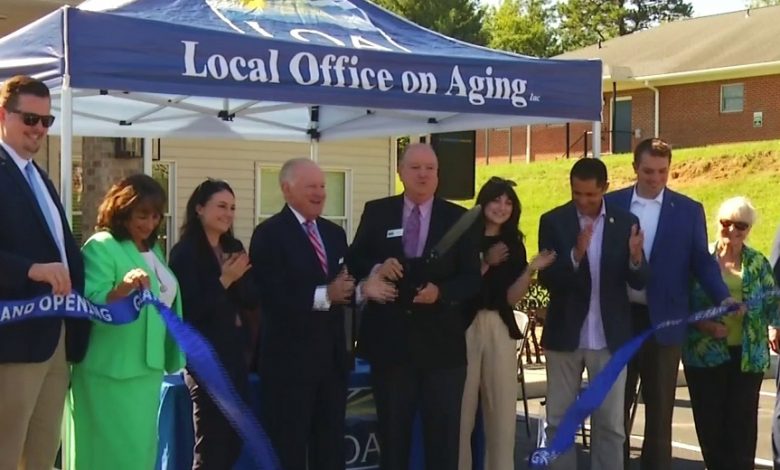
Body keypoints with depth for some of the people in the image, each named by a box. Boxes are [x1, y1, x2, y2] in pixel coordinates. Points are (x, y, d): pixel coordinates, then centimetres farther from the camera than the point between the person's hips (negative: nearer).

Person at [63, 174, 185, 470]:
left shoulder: (153, 249, 13)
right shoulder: (101, 247, -10)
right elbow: (90, 306, -19)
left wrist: (170, 356, 22)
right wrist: (124, 288, -37)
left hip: (146, 369, 8)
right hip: (109, 372, -8)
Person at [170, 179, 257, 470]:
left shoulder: (234, 248, 9)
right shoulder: (185, 252, -10)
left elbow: (251, 299, 5)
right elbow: (189, 310, -17)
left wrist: (239, 277, -13)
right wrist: (224, 280, -21)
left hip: (233, 353, 7)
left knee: (234, 441, 12)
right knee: (211, 444, -2)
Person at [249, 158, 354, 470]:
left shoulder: (334, 233, 13)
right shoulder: (269, 234, -9)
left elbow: (344, 285, 11)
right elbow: (272, 297, -20)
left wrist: (349, 289, -11)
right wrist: (324, 295, -23)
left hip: (332, 356, 7)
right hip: (289, 358, -7)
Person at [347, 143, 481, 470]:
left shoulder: (459, 218, 0)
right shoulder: (376, 213, 3)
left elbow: (472, 279, -2)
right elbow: (354, 262, 4)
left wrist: (441, 291, -20)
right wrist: (376, 269, -17)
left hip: (441, 342, -1)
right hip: (389, 339, 1)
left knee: (444, 434, 9)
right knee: (392, 432, 14)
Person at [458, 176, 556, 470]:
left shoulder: (515, 246, 10)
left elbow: (512, 298, 2)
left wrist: (531, 270, -11)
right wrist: (486, 263, -14)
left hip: (500, 330, 4)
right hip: (465, 328, -4)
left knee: (502, 409, 5)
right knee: (462, 409, -3)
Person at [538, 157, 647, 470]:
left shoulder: (626, 222, 0)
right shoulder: (553, 221, -4)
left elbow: (639, 282, -2)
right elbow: (546, 279, -11)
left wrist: (636, 258, -24)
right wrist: (576, 254, -29)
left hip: (610, 337, 1)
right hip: (565, 335, 0)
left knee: (610, 424, 7)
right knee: (559, 420, 9)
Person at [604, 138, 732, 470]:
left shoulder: (689, 210, 2)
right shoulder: (612, 204, 3)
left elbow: (702, 261, 0)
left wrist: (724, 298, -14)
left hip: (664, 321, -1)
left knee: (660, 407, 8)